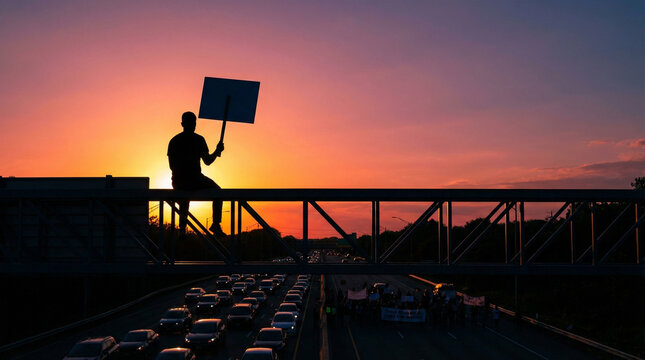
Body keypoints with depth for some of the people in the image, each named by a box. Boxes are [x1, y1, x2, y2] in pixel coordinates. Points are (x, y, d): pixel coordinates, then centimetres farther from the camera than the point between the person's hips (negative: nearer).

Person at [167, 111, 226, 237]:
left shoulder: (173, 141, 7)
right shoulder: (198, 139, -6)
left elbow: (172, 166, 9)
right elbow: (207, 161, -5)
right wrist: (217, 151, 10)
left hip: (178, 183, 5)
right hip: (195, 180, -5)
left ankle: (182, 228, 29)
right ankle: (216, 225, 7)